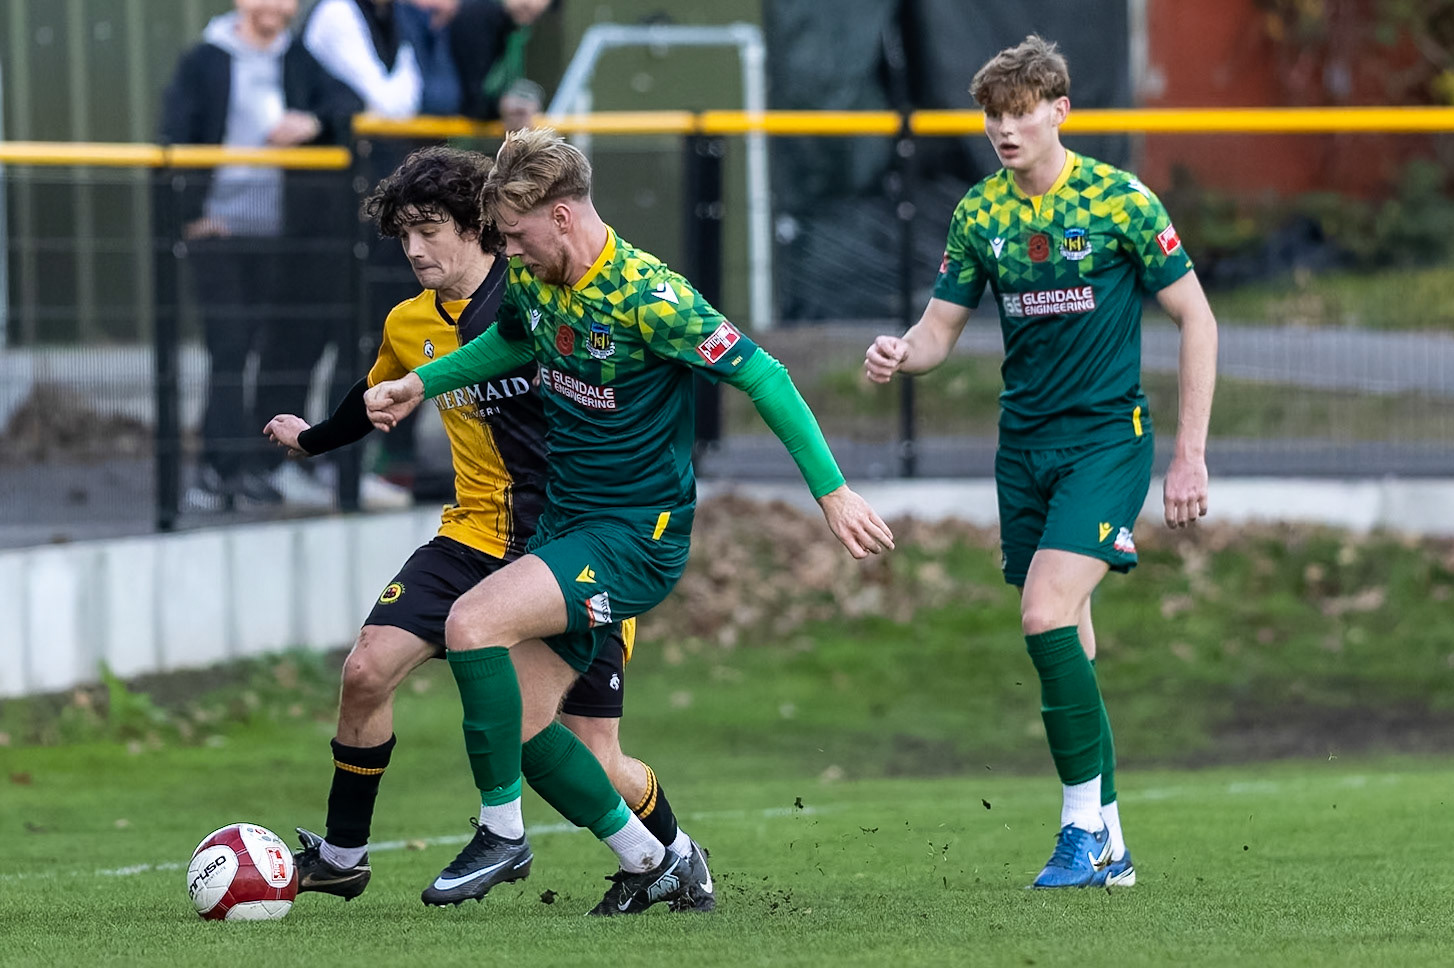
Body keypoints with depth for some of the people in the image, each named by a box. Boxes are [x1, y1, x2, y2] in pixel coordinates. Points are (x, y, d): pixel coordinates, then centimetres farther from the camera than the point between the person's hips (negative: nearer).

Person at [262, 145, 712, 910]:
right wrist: (312, 439, 46)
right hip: (477, 535, 5)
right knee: (368, 669, -13)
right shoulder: (409, 327, 6)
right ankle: (341, 856, 5)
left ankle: (678, 856, 25)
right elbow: (377, 398, 28)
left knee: (596, 764, -5)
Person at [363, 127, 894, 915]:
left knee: (472, 623, -25)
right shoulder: (534, 277, 2)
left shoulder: (648, 296, -22)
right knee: (519, 725, 4)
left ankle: (502, 830, -11)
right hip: (565, 524, 8)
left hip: (635, 538, -8)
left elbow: (762, 376, -18)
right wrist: (422, 383, 17)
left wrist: (831, 490, -18)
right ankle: (651, 864, 21)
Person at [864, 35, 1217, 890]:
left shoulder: (1121, 201, -9)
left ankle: (1086, 827, -11)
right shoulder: (980, 214, 5)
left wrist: (1190, 456, -7)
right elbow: (941, 327, 10)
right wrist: (900, 356, -15)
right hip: (1025, 443, 5)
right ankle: (1108, 847, 13)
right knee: (1064, 642, 5)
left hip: (1107, 435, -5)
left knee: (1048, 615, -21)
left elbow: (1198, 321, -4)